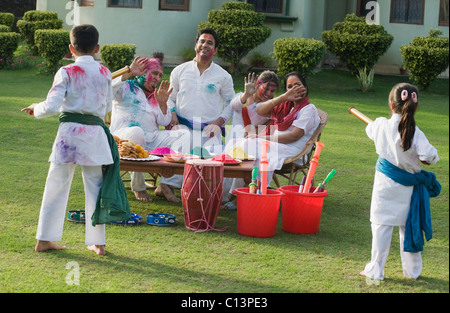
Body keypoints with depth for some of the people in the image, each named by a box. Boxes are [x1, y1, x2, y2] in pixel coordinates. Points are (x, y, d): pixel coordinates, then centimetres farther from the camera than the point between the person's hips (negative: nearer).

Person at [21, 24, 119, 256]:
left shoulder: (67, 72, -8)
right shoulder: (104, 73, 4)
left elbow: (51, 107, -11)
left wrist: (36, 109, 8)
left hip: (70, 133, -2)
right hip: (95, 134, 2)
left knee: (56, 186, 7)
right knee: (95, 187, 10)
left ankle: (44, 240, 13)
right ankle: (97, 242, 13)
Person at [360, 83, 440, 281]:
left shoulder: (381, 125, -8)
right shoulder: (415, 132, -15)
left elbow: (369, 129, 15)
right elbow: (428, 155, -23)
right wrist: (431, 157, 1)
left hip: (385, 183, 0)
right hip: (407, 186, 0)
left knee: (381, 225, 7)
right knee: (408, 226, 13)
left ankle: (376, 269, 10)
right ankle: (412, 270, 24)